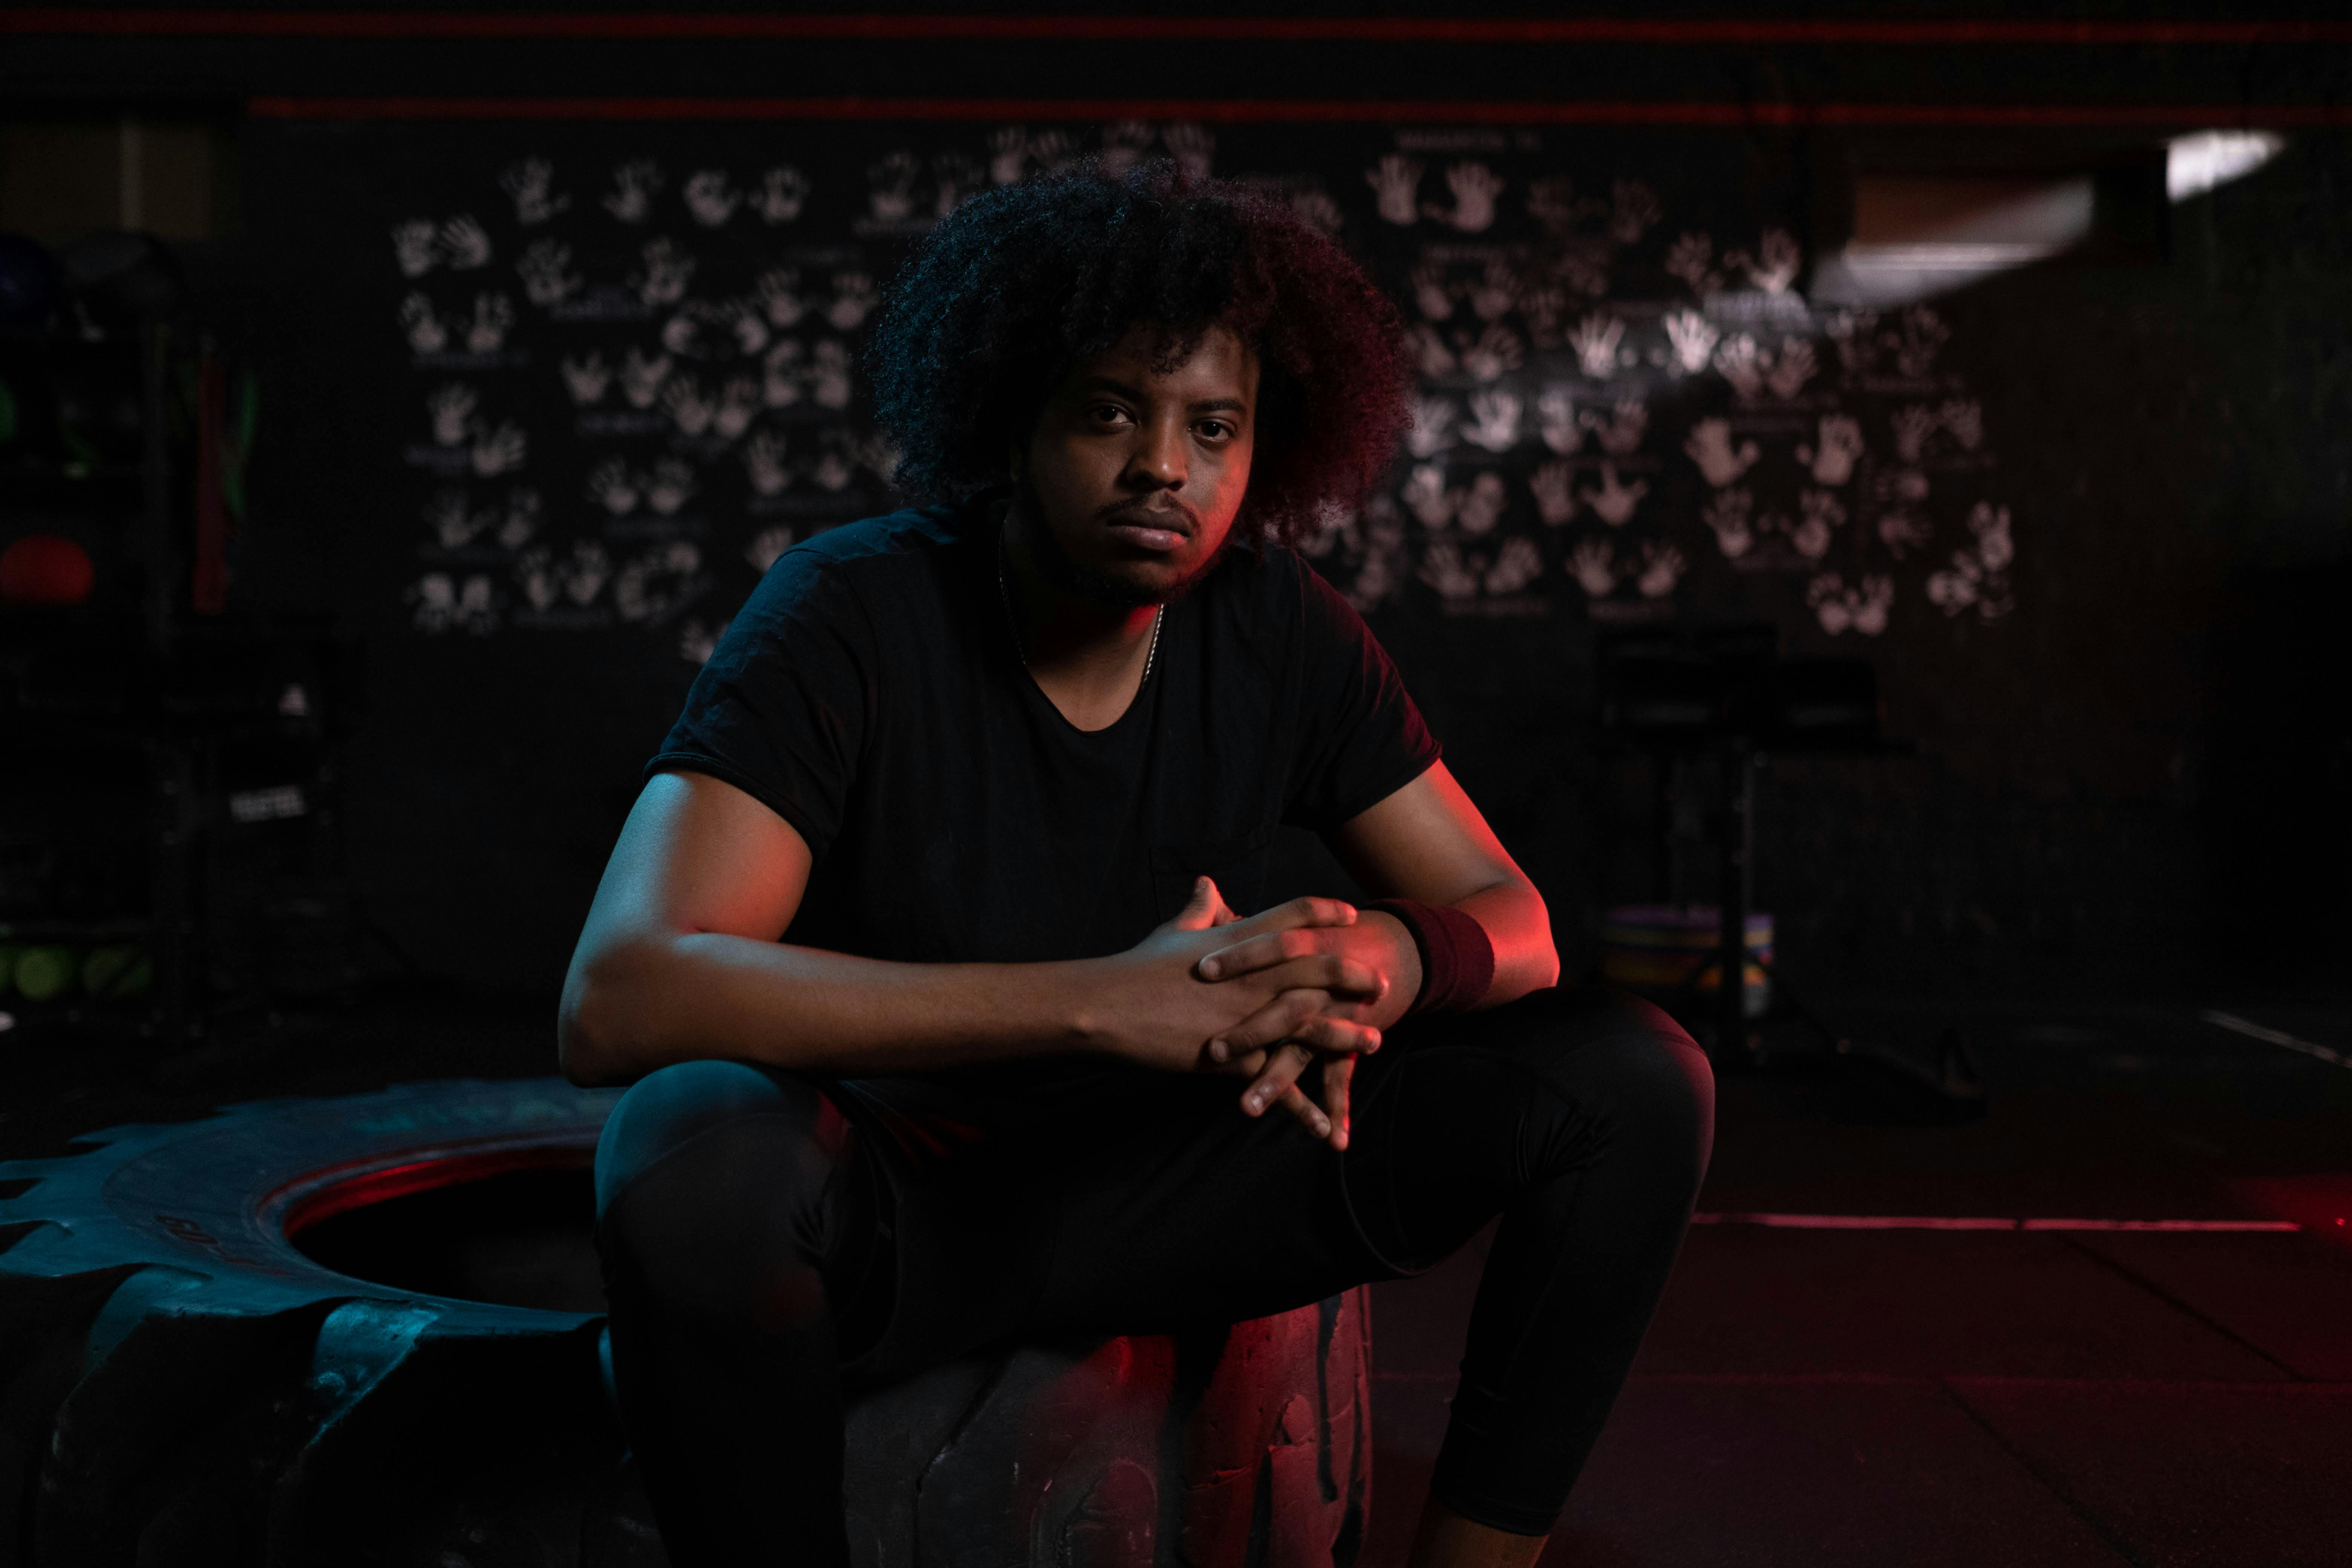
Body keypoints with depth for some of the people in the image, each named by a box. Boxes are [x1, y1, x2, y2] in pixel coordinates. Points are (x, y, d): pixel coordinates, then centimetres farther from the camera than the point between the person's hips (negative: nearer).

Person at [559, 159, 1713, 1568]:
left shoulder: (1281, 630, -4)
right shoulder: (854, 614, -18)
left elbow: (1511, 917, 0)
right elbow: (617, 996, -30)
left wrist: (1380, 961, -28)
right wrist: (1107, 1003, -38)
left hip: (1157, 1174, 4)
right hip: (892, 1206, -4)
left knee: (1638, 1080, -10)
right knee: (698, 1147, -39)